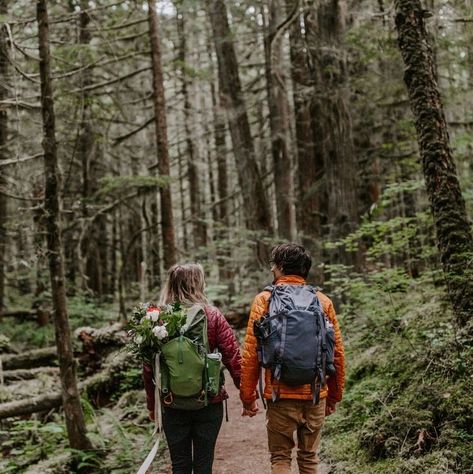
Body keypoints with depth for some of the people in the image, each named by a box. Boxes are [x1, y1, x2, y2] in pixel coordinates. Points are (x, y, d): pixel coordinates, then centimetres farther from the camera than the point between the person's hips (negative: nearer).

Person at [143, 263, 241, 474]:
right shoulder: (212, 316, -7)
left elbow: (148, 368, -2)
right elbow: (233, 358, -10)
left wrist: (152, 405, 9)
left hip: (173, 406, 1)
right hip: (209, 403, -1)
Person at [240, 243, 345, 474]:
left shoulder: (264, 300, -4)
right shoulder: (323, 301, 3)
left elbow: (250, 353, -7)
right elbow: (337, 352, 5)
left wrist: (248, 396, 1)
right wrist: (334, 395, 15)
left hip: (281, 394, -3)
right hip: (315, 394, 3)